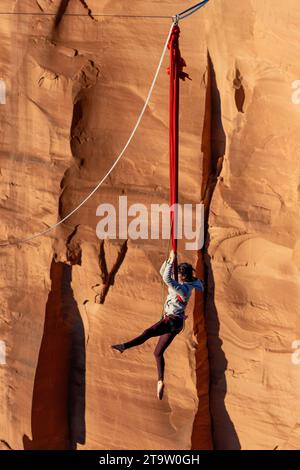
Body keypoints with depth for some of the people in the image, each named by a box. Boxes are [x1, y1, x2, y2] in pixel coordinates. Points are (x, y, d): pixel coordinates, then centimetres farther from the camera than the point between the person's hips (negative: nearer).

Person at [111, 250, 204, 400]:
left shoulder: (183, 288, -16)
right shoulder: (182, 283, 12)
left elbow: (166, 278, -29)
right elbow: (163, 272, 21)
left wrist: (172, 260, -22)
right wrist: (169, 259, 8)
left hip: (173, 321, -10)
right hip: (172, 322, 10)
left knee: (149, 332, -32)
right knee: (158, 353, 10)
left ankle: (125, 346, -49)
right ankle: (160, 381, 8)